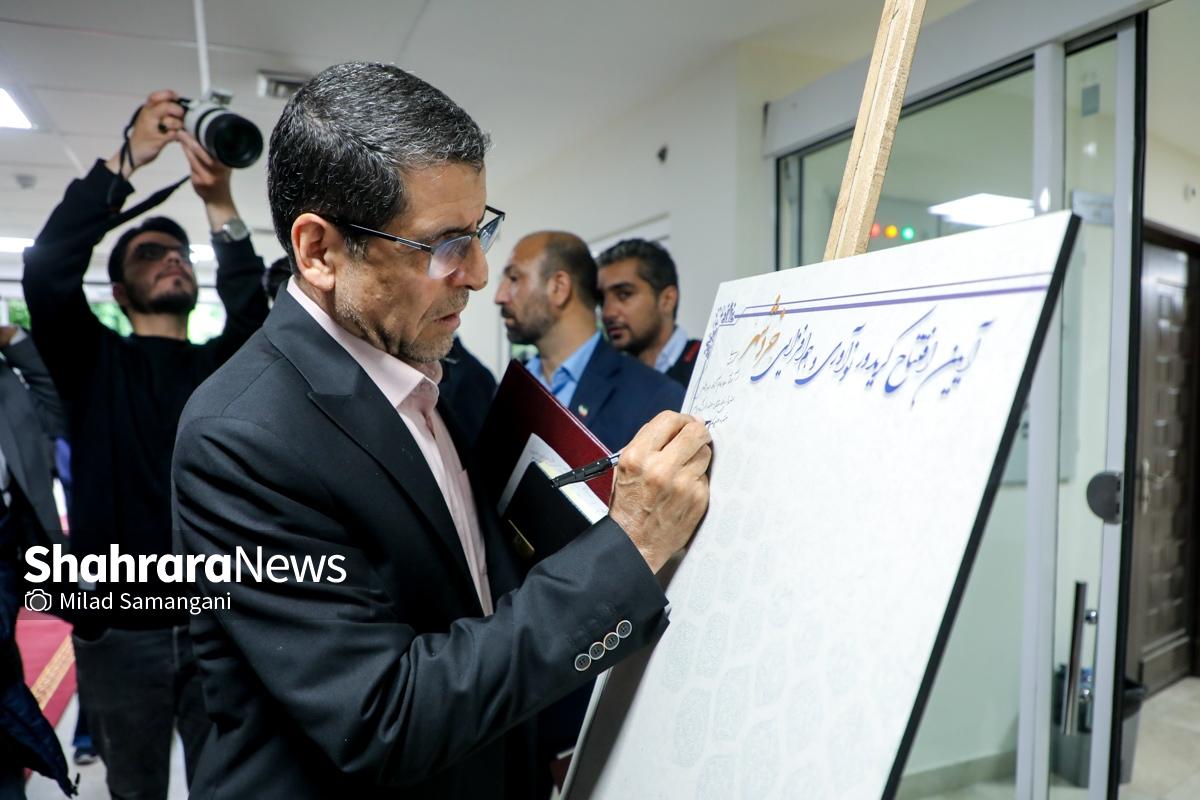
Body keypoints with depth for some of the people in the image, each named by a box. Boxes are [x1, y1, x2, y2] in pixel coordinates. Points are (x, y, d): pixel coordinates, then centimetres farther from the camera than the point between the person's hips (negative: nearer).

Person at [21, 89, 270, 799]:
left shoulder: (224, 366, 6)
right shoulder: (96, 362, 3)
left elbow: (255, 312, -15)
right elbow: (48, 272, -14)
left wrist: (221, 205, -26)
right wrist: (127, 161, -18)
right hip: (121, 625, -1)